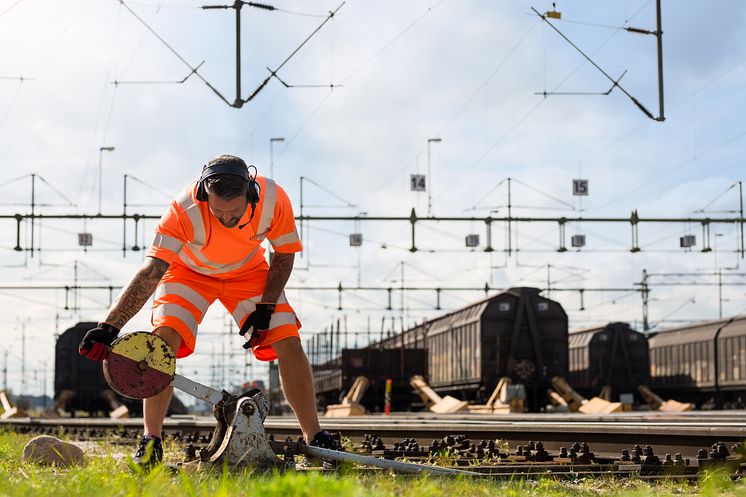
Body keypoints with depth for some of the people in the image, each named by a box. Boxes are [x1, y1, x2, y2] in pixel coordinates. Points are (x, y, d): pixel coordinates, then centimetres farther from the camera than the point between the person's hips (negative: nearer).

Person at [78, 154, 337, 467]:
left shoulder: (274, 200, -31)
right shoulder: (185, 210, -37)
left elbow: (284, 254, -12)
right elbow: (151, 272, -42)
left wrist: (266, 307, -19)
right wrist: (109, 326, -51)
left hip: (249, 272, 2)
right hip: (190, 271, -1)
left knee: (288, 342, -11)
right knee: (164, 337, -24)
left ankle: (315, 438, 3)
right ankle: (150, 442, -13)